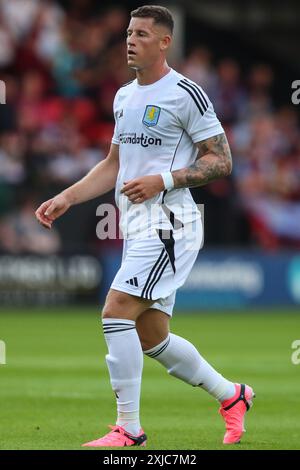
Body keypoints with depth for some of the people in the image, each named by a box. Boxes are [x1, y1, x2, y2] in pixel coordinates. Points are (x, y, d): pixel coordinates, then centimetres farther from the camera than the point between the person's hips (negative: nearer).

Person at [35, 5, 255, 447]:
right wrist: (66, 198, 13)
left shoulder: (185, 94, -9)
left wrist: (163, 181, -19)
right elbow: (114, 164, 23)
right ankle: (231, 395, 28)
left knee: (116, 312, -17)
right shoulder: (124, 96, 16)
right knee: (151, 338, 11)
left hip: (168, 224, -9)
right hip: (136, 227, 9)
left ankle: (129, 428, -11)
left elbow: (221, 161, -9)